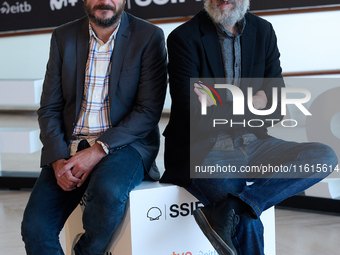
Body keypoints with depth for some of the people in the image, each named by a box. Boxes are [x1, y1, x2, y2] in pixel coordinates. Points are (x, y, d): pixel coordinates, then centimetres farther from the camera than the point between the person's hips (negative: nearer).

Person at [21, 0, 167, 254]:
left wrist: (99, 150, -19)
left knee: (107, 190, -35)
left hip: (125, 144, -2)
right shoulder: (63, 37, 9)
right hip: (69, 148, 3)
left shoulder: (149, 36, -2)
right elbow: (49, 108, 7)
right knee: (35, 226, -18)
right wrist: (58, 160, -10)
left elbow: (149, 110, -8)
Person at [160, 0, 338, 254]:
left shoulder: (263, 31, 8)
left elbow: (276, 108, 3)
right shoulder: (184, 38, -6)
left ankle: (228, 210, -29)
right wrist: (255, 104, -8)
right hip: (203, 152, -6)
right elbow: (196, 118, -15)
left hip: (251, 145, 6)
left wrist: (222, 109, -10)